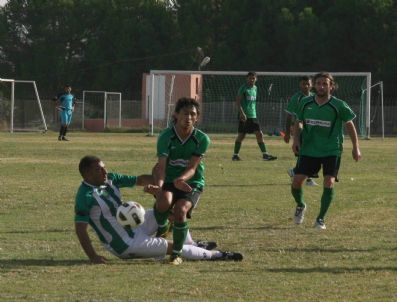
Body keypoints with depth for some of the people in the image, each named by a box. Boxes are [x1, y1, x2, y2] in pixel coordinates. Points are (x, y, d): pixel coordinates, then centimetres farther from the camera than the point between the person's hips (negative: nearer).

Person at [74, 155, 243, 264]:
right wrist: (93, 257, -34)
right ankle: (213, 255, 14)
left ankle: (191, 245, 23)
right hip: (126, 246, -8)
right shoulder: (85, 196, -25)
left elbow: (139, 180, -1)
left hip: (132, 226, 8)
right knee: (173, 248, -8)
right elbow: (80, 228, -27)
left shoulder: (110, 179, -2)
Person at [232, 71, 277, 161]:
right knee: (241, 135, -2)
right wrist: (242, 113, -23)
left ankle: (265, 154, -3)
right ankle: (235, 155, 8)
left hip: (253, 116, 6)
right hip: (244, 116, -6)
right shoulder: (243, 88, -7)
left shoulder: (255, 88, 15)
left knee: (259, 134, -1)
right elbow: (237, 101, -13)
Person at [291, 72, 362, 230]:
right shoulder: (305, 103, -2)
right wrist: (296, 139, -4)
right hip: (308, 150, 2)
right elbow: (298, 122, 12)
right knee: (296, 182, -4)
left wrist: (356, 147, 2)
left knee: (329, 183, -15)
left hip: (331, 151, -2)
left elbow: (349, 124, 2)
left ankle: (321, 219, 0)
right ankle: (300, 206, 29)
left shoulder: (338, 106, -10)